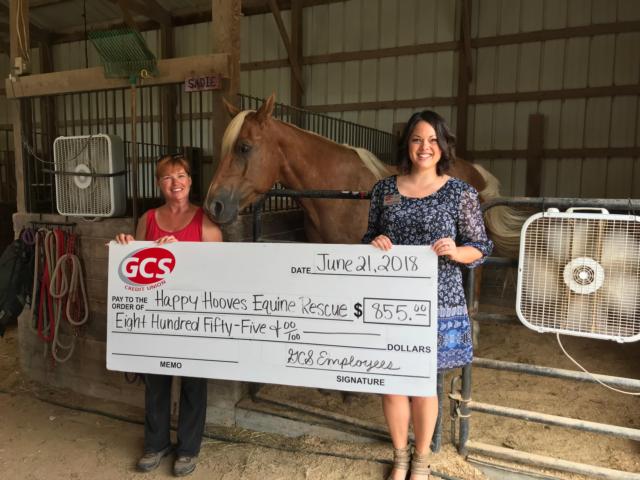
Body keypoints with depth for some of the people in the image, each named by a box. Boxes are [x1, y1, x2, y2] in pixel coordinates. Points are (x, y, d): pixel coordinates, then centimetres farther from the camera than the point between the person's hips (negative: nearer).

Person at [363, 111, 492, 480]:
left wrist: (455, 251, -20)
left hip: (437, 301, -2)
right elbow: (370, 237, 12)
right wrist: (374, 243, -11)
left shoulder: (461, 193, -3)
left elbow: (481, 248, 1)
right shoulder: (384, 189, 4)